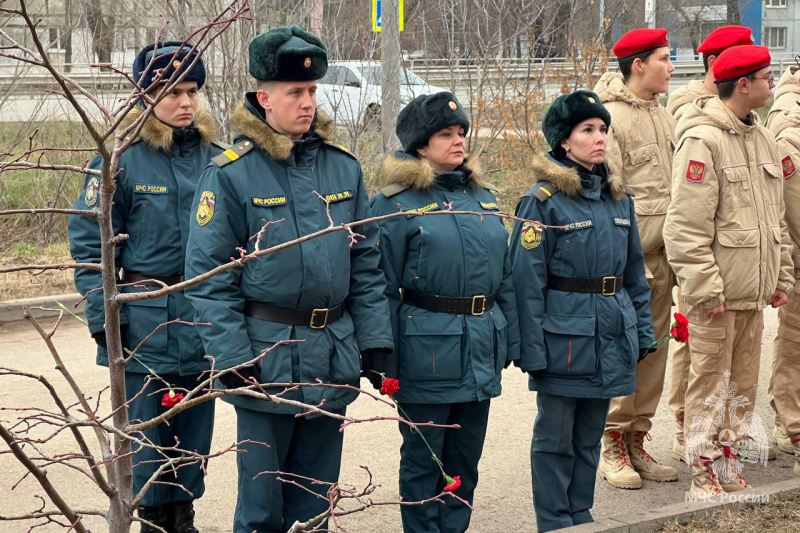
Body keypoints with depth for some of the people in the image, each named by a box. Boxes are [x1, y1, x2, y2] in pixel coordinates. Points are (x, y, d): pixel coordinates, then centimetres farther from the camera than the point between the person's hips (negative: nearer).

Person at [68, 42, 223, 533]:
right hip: (145, 322, -4)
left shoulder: (216, 157, 4)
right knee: (147, 427, 2)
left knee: (195, 427, 11)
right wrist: (104, 317, -12)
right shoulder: (122, 160, -7)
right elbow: (89, 245, -6)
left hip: (204, 321, 4)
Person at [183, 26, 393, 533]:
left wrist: (375, 338, 6)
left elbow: (367, 262, 12)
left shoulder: (343, 168, 7)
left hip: (333, 356, 5)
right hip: (267, 357, -4)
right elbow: (208, 275, -9)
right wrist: (233, 356, -14)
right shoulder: (231, 174, -8)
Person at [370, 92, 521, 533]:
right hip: (427, 348, -6)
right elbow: (383, 289, -7)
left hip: (481, 350, 6)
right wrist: (385, 363, -9)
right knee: (423, 461, 6)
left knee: (465, 459, 13)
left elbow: (505, 277, 16)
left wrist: (510, 342, 13)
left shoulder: (483, 197, 11)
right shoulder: (396, 203, -7)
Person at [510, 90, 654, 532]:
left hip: (611, 339, 6)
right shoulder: (543, 201, -10)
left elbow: (635, 271, 16)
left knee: (590, 437, 15)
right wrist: (533, 350, -14)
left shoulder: (618, 197, 9)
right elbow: (528, 280, -11)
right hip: (565, 339, -6)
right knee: (555, 440, 5)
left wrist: (643, 331, 12)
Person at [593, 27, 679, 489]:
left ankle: (637, 442, 17)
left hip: (661, 257, 7)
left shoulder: (664, 117, 16)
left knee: (654, 351, 9)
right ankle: (613, 448, 6)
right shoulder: (608, 118, -9)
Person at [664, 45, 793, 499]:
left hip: (754, 290, 8)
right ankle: (704, 475, 9)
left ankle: (730, 468, 22)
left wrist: (781, 276, 16)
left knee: (744, 383, 12)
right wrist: (706, 287, -18)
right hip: (716, 292, -8)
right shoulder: (702, 140, -12)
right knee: (710, 381, 0)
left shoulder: (763, 138, 13)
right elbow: (688, 226, -16)